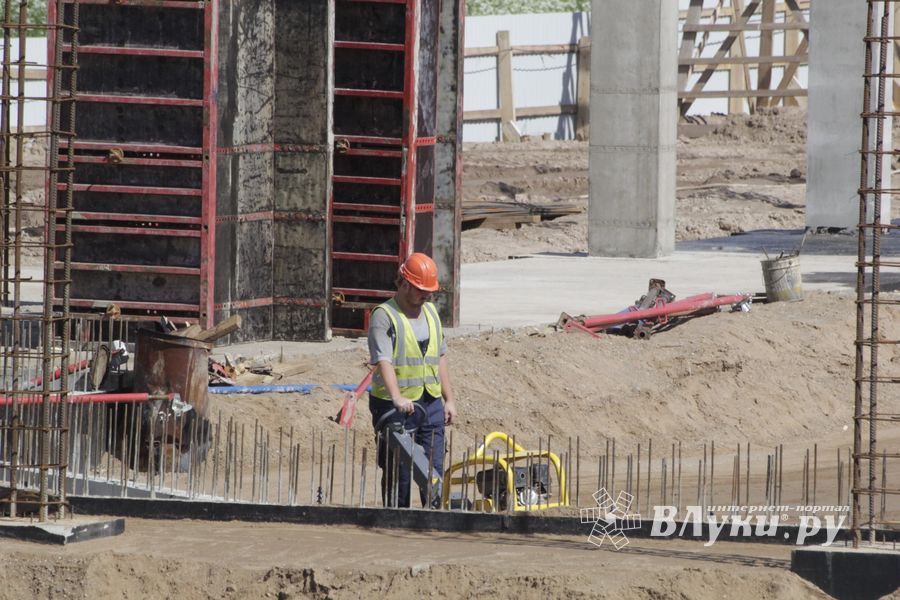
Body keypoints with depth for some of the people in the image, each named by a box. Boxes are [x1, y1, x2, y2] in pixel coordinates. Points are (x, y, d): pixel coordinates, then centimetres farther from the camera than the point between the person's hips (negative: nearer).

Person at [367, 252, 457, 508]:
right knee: (398, 474, -1)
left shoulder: (431, 312, 14)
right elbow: (383, 360, -23)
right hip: (396, 407, -6)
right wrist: (397, 397, -36)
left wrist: (449, 400, 16)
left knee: (434, 471, 2)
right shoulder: (384, 316, -9)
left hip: (431, 403, 6)